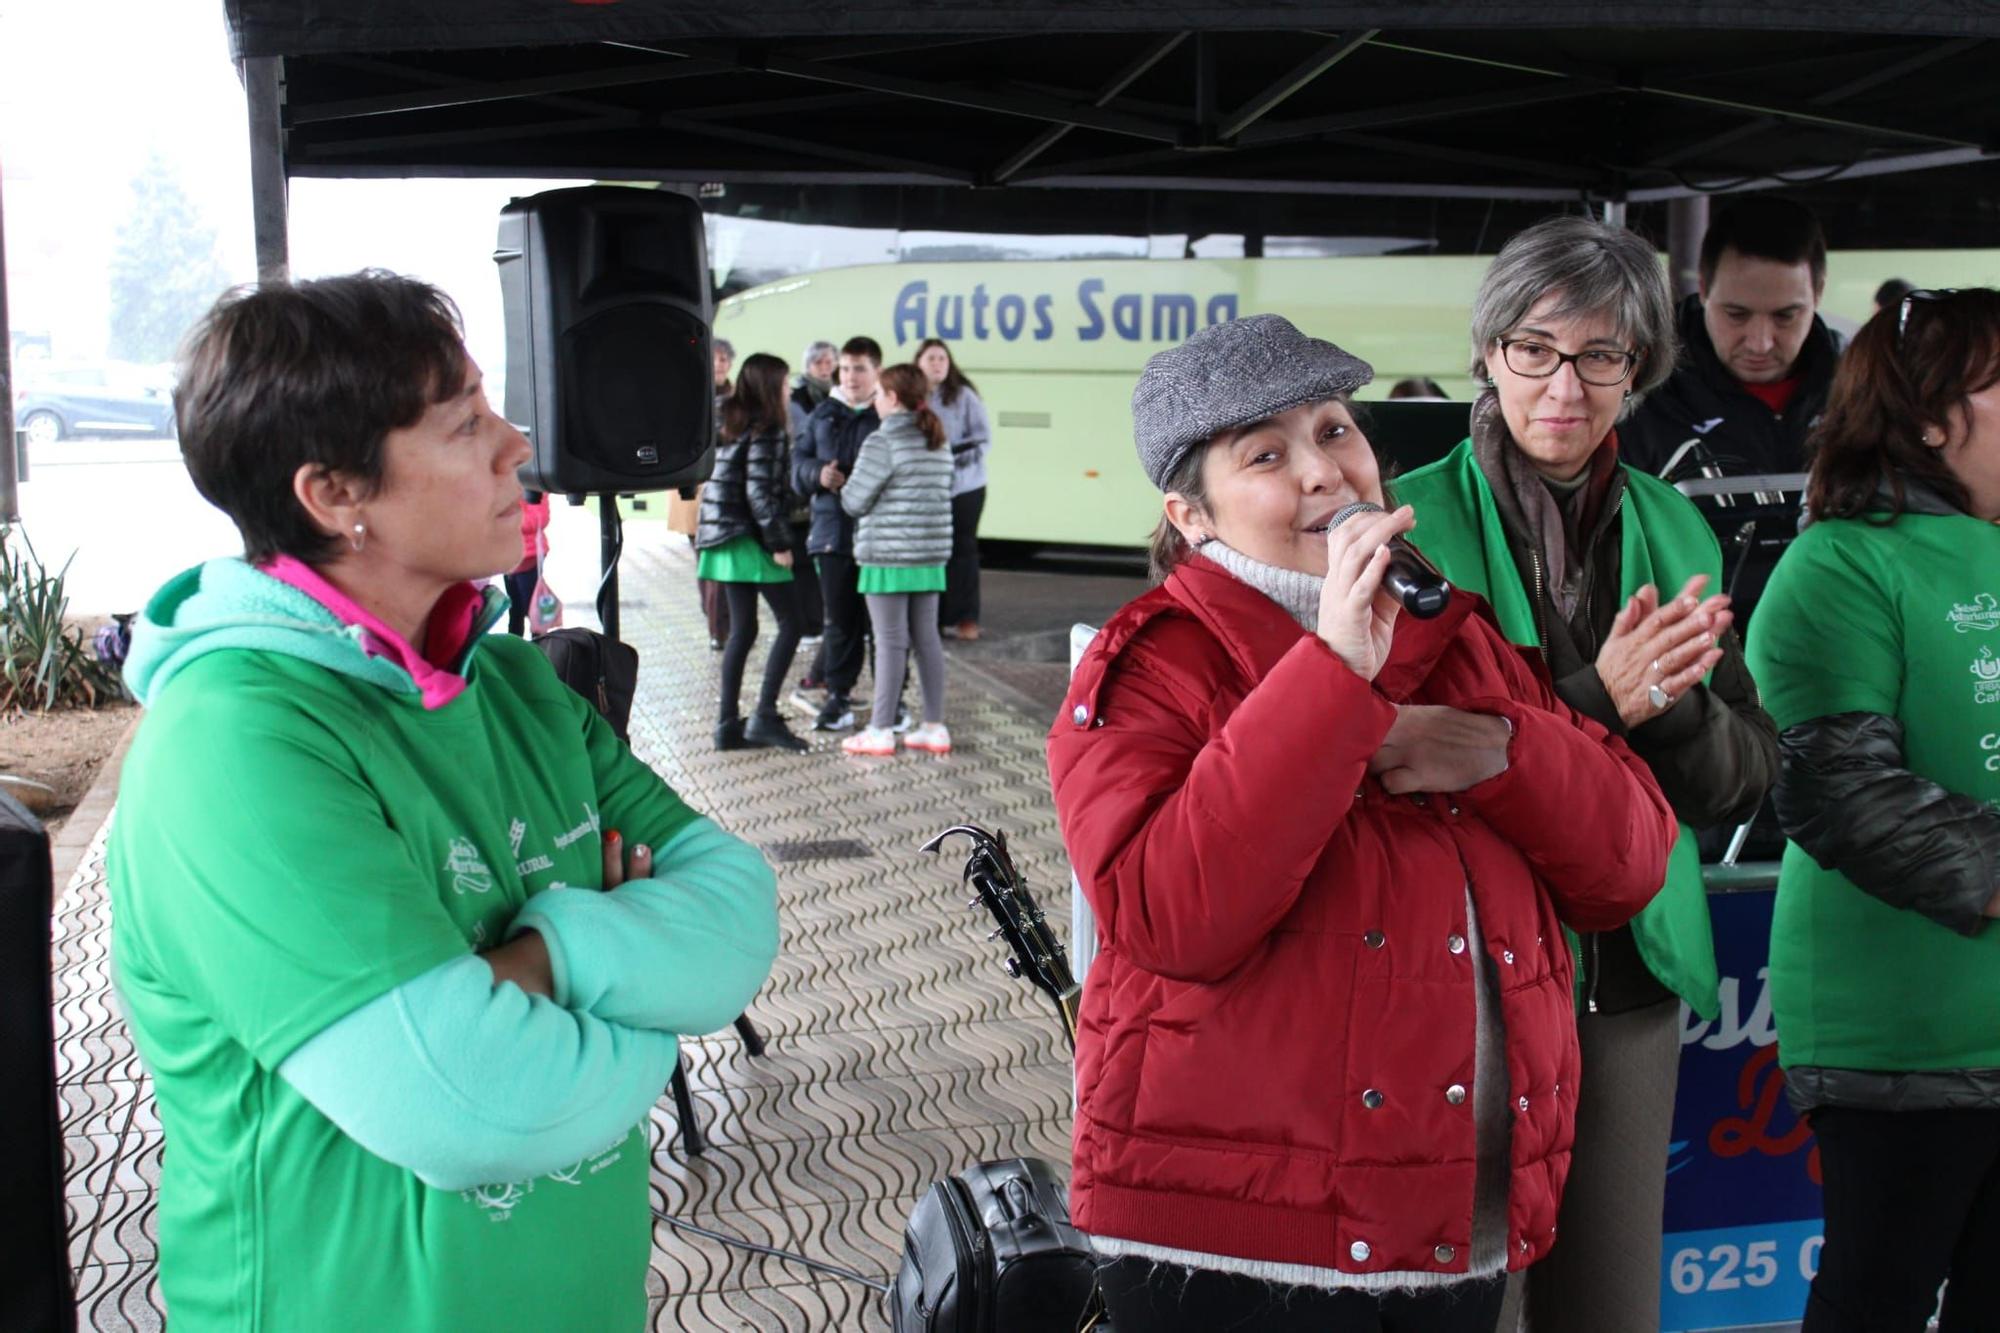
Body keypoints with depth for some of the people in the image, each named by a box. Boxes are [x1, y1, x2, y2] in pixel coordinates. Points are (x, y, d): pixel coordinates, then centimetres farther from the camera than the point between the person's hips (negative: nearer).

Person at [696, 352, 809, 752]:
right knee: (790, 621, -2)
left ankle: (728, 723, 10)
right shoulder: (765, 429, -11)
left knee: (742, 629, 11)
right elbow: (760, 492, -18)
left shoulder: (730, 424, 14)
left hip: (726, 539, 8)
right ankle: (764, 716, -8)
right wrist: (780, 543, -15)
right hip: (752, 539, -8)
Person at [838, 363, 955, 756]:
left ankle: (880, 731, 3)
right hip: (931, 555, 7)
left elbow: (854, 501, -10)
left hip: (888, 556, -7)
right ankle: (935, 727, 14)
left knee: (890, 641, -3)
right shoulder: (939, 444, 11)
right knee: (927, 637, 10)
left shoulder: (882, 443, -13)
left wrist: (842, 487, 11)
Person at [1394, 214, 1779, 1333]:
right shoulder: (1416, 524, -9)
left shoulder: (1675, 530, 6)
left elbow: (1751, 777, 5)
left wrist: (1671, 702, -16)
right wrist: (1595, 700, -23)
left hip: (1629, 982, 4)